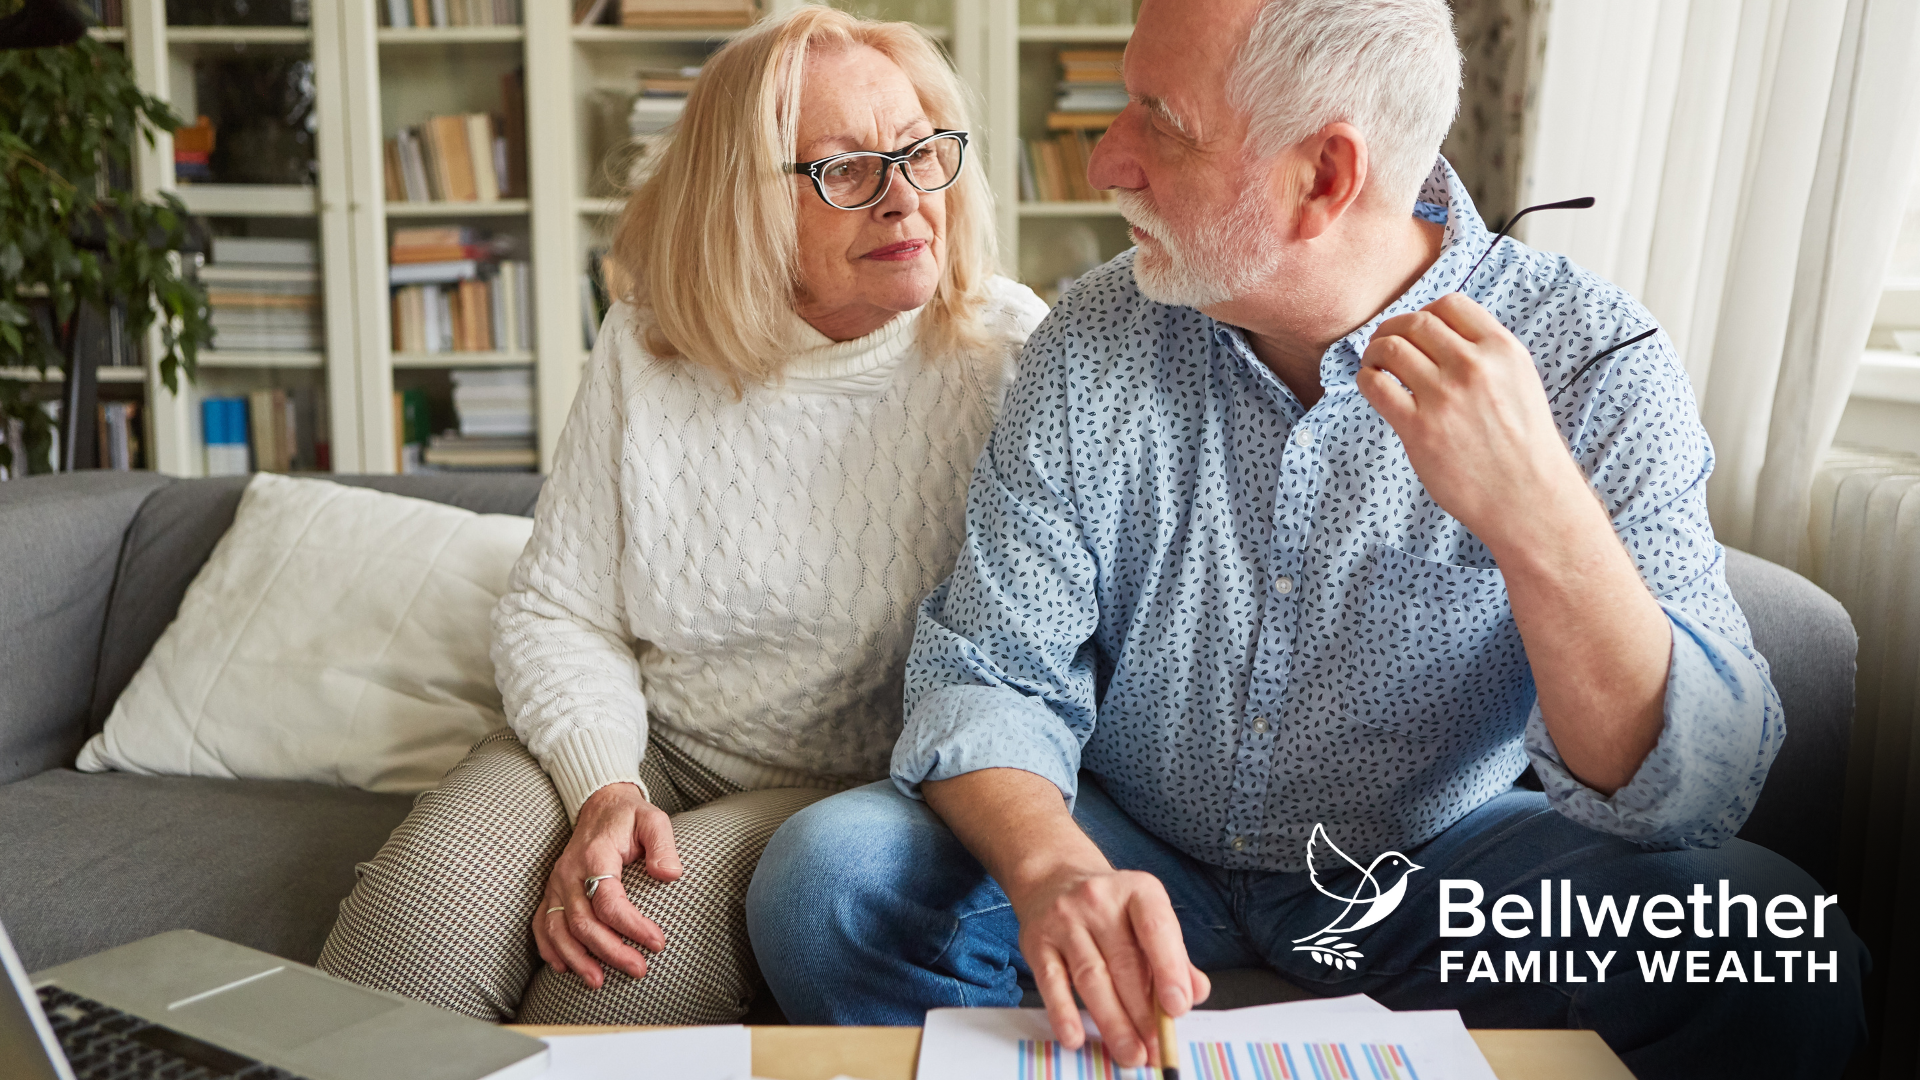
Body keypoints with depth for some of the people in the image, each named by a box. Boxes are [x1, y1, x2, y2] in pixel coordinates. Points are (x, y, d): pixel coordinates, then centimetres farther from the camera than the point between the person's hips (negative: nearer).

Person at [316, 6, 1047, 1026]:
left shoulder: (1007, 354, -7)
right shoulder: (646, 348, 0)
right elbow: (555, 612, 2)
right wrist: (604, 789, -16)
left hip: (853, 785, -2)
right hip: (639, 742, 2)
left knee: (651, 944, -31)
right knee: (421, 902, -25)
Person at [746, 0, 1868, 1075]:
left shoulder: (1594, 363, -15)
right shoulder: (1094, 342, -8)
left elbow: (1691, 798, -21)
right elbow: (989, 671, -10)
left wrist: (1541, 515, -40)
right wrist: (1055, 867, -32)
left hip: (1434, 869, -1)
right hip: (1134, 851, 2)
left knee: (1769, 954, -27)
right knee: (826, 877, -22)